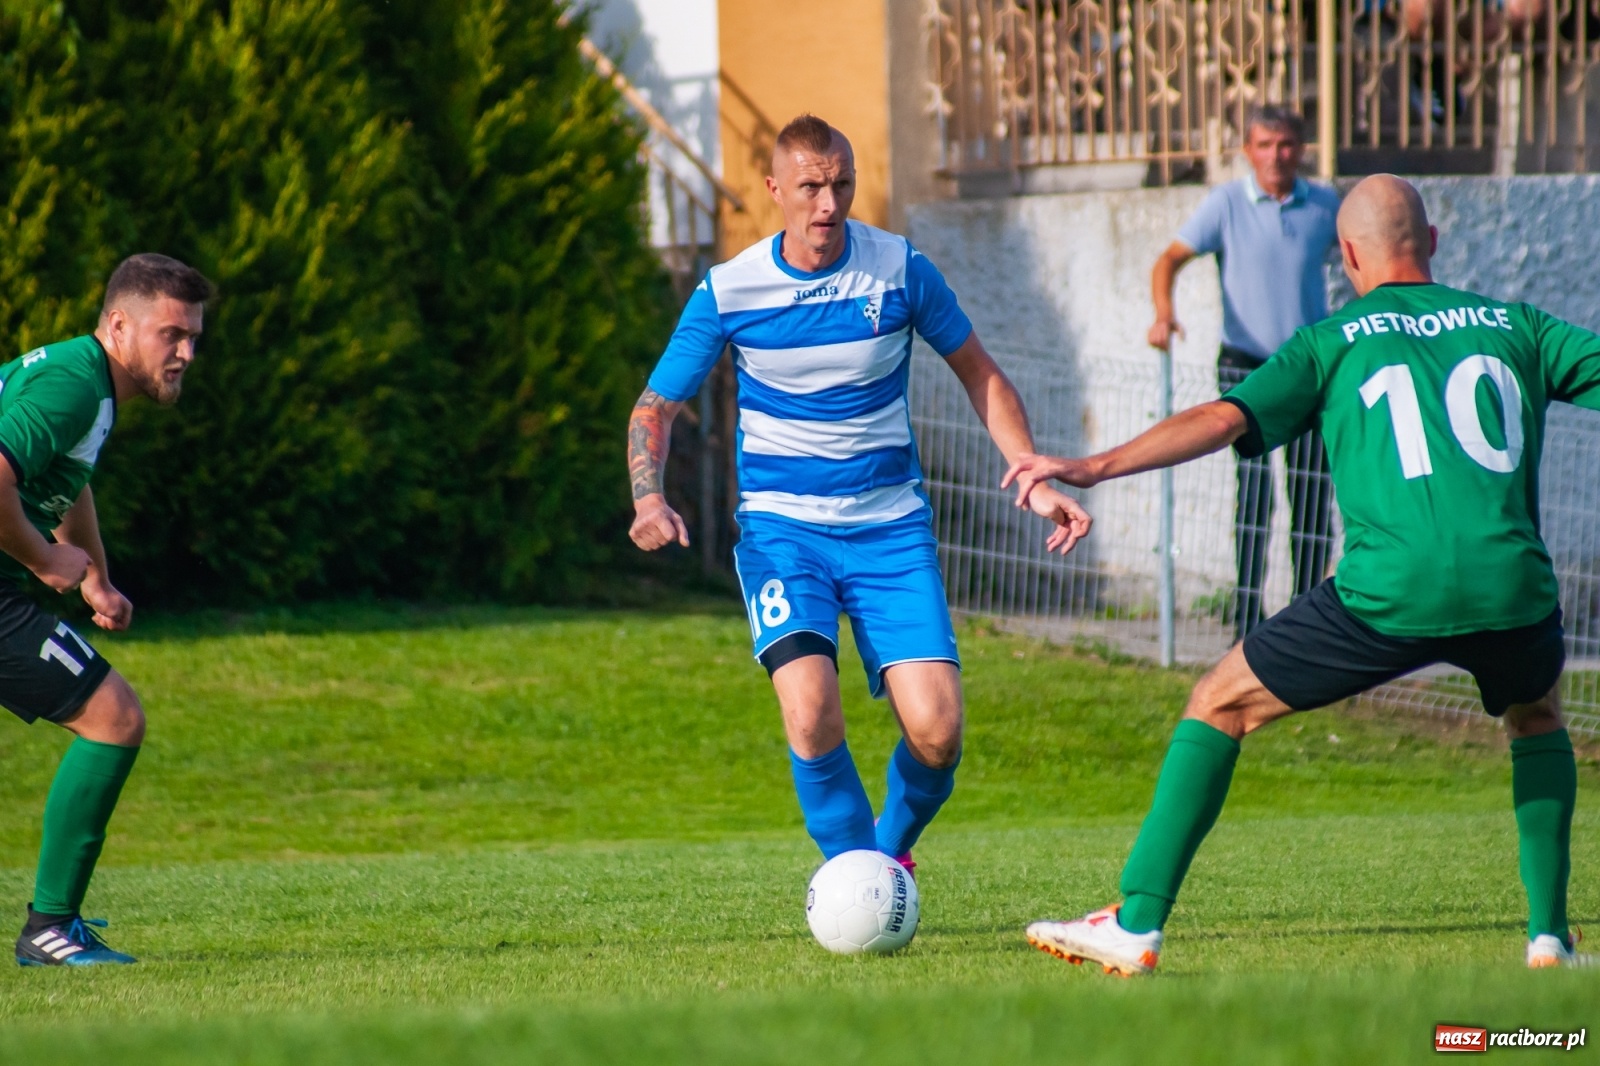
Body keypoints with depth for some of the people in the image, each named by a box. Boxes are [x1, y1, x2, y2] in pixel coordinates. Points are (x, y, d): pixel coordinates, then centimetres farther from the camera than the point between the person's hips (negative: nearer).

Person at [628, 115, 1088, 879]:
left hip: (890, 528, 1)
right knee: (810, 709, -26)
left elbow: (981, 377, 9)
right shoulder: (727, 292, -6)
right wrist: (649, 500, -15)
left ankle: (892, 847, 19)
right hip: (781, 527, -1)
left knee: (936, 729, -13)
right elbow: (656, 406, 4)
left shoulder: (901, 271, -4)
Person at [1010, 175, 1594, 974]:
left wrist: (1095, 467, -4)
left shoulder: (1332, 343, 11)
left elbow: (1224, 419, 0)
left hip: (1388, 593, -3)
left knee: (1219, 706, 15)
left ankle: (1136, 926, 8)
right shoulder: (1516, 327, 18)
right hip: (1511, 586, 3)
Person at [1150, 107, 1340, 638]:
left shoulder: (1324, 205, 3)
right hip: (1246, 365, -3)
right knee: (1253, 488, -13)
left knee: (1313, 494, 2)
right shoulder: (1226, 204, -4)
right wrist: (1164, 313, -23)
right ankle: (1247, 618, -10)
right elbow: (1172, 258, -5)